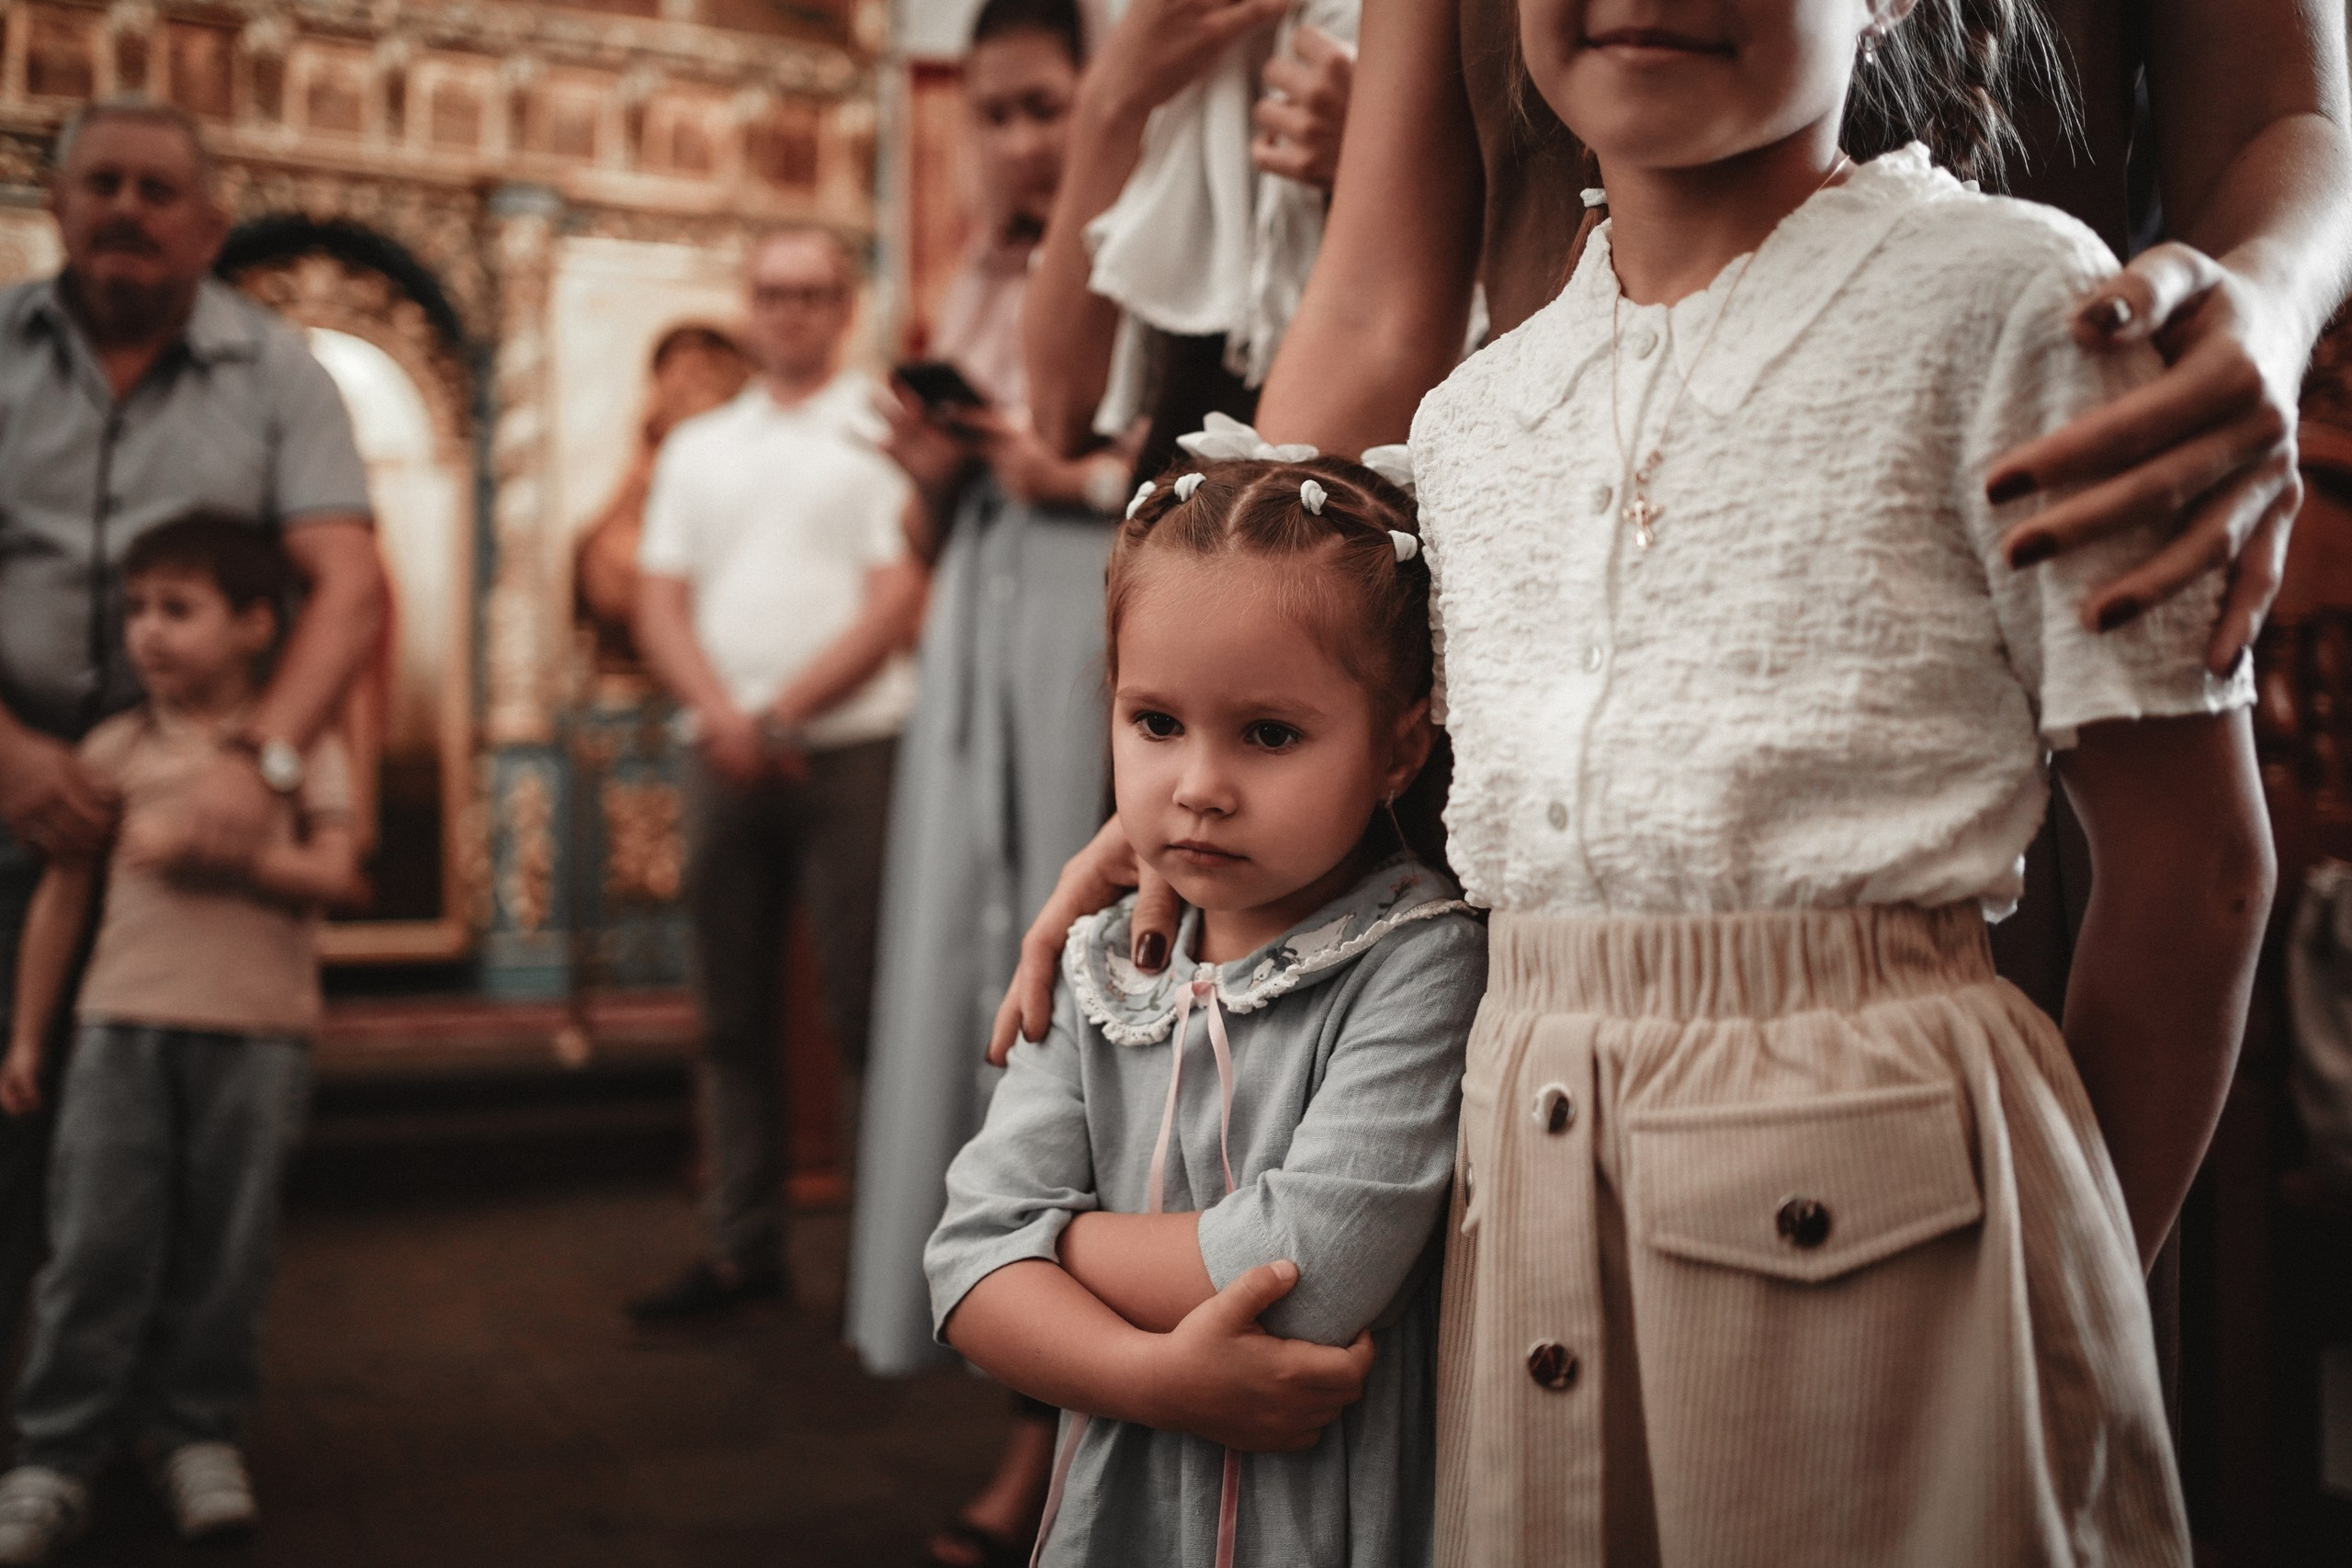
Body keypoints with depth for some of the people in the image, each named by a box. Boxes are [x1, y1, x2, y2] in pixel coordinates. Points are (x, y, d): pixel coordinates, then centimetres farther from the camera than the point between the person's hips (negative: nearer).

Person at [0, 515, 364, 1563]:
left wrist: (208, 853, -18)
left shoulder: (301, 746, 3)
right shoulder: (113, 749, 9)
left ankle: (199, 1433, 19)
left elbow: (334, 876, -7)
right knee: (96, 1246, -2)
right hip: (122, 1025, 1)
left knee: (224, 1250, 4)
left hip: (257, 1034, -1)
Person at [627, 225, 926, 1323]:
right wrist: (722, 714, -8)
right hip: (723, 759, 5)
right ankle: (743, 1249, 17)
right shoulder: (697, 448, 18)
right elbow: (660, 604, 10)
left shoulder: (883, 431, 4)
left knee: (864, 1006, -4)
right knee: (734, 1013, 8)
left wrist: (783, 711, -13)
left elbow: (897, 603, -6)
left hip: (850, 750, -5)